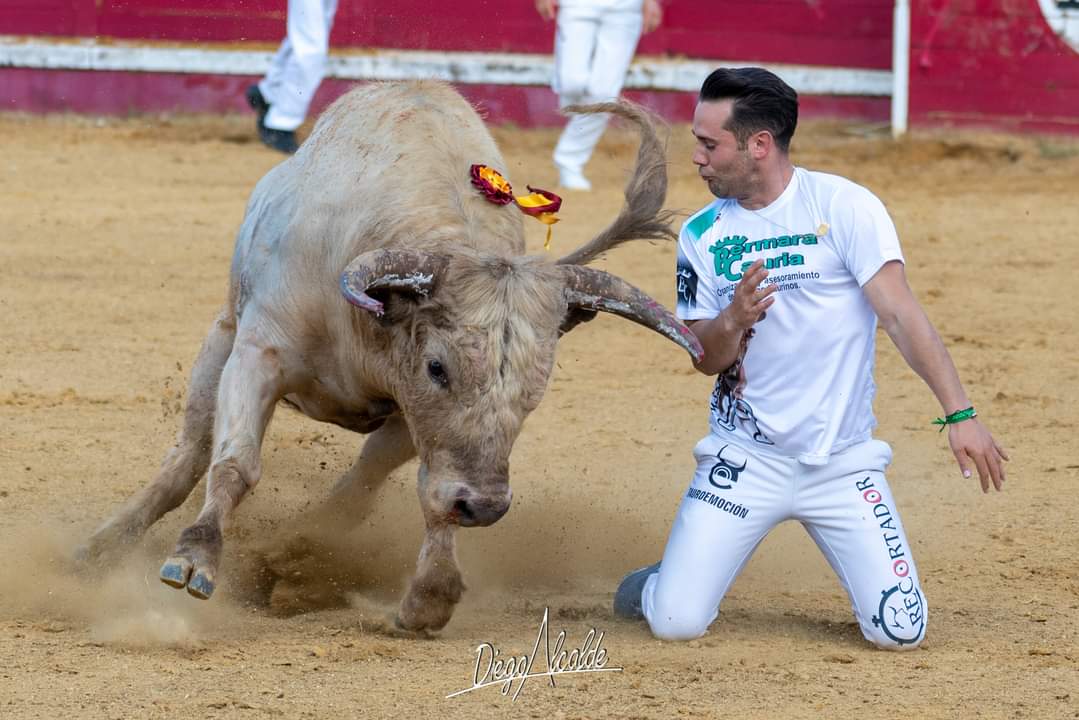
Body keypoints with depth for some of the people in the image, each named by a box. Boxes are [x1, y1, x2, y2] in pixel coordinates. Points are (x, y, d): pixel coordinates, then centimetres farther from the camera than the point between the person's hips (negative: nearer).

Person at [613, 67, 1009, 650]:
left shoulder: (845, 207, -8)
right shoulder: (702, 235, 3)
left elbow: (901, 314, -14)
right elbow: (706, 360, 3)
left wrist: (959, 413, -24)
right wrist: (732, 322, -20)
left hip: (844, 463, -2)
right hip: (745, 461, 2)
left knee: (901, 631, -10)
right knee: (676, 623, -12)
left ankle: (867, 581, 24)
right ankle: (660, 585, 24)